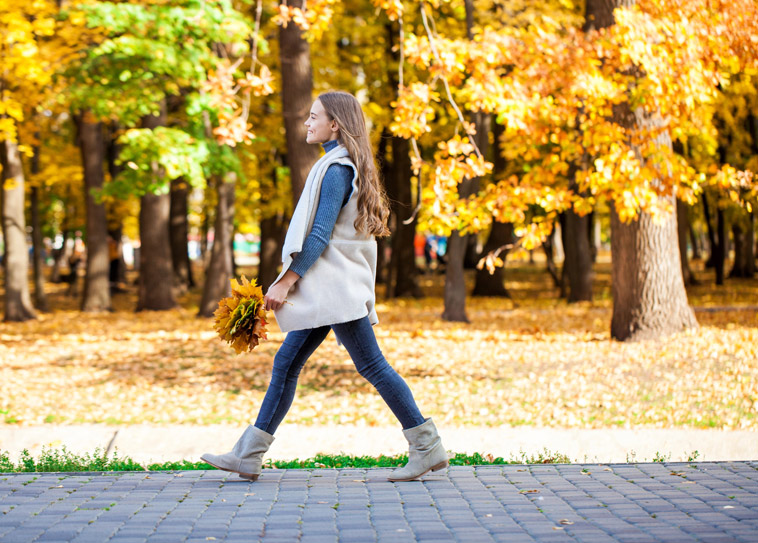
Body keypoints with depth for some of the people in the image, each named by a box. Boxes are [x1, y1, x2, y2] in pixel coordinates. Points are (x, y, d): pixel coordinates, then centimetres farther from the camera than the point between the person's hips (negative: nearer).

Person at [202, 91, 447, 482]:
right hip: (324, 290, 10)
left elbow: (321, 234, -19)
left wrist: (286, 280, -18)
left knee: (371, 365, -7)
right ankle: (248, 456, 10)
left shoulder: (336, 169, -13)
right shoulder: (345, 166, 17)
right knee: (285, 365, 8)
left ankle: (427, 446, 0)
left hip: (336, 289, -10)